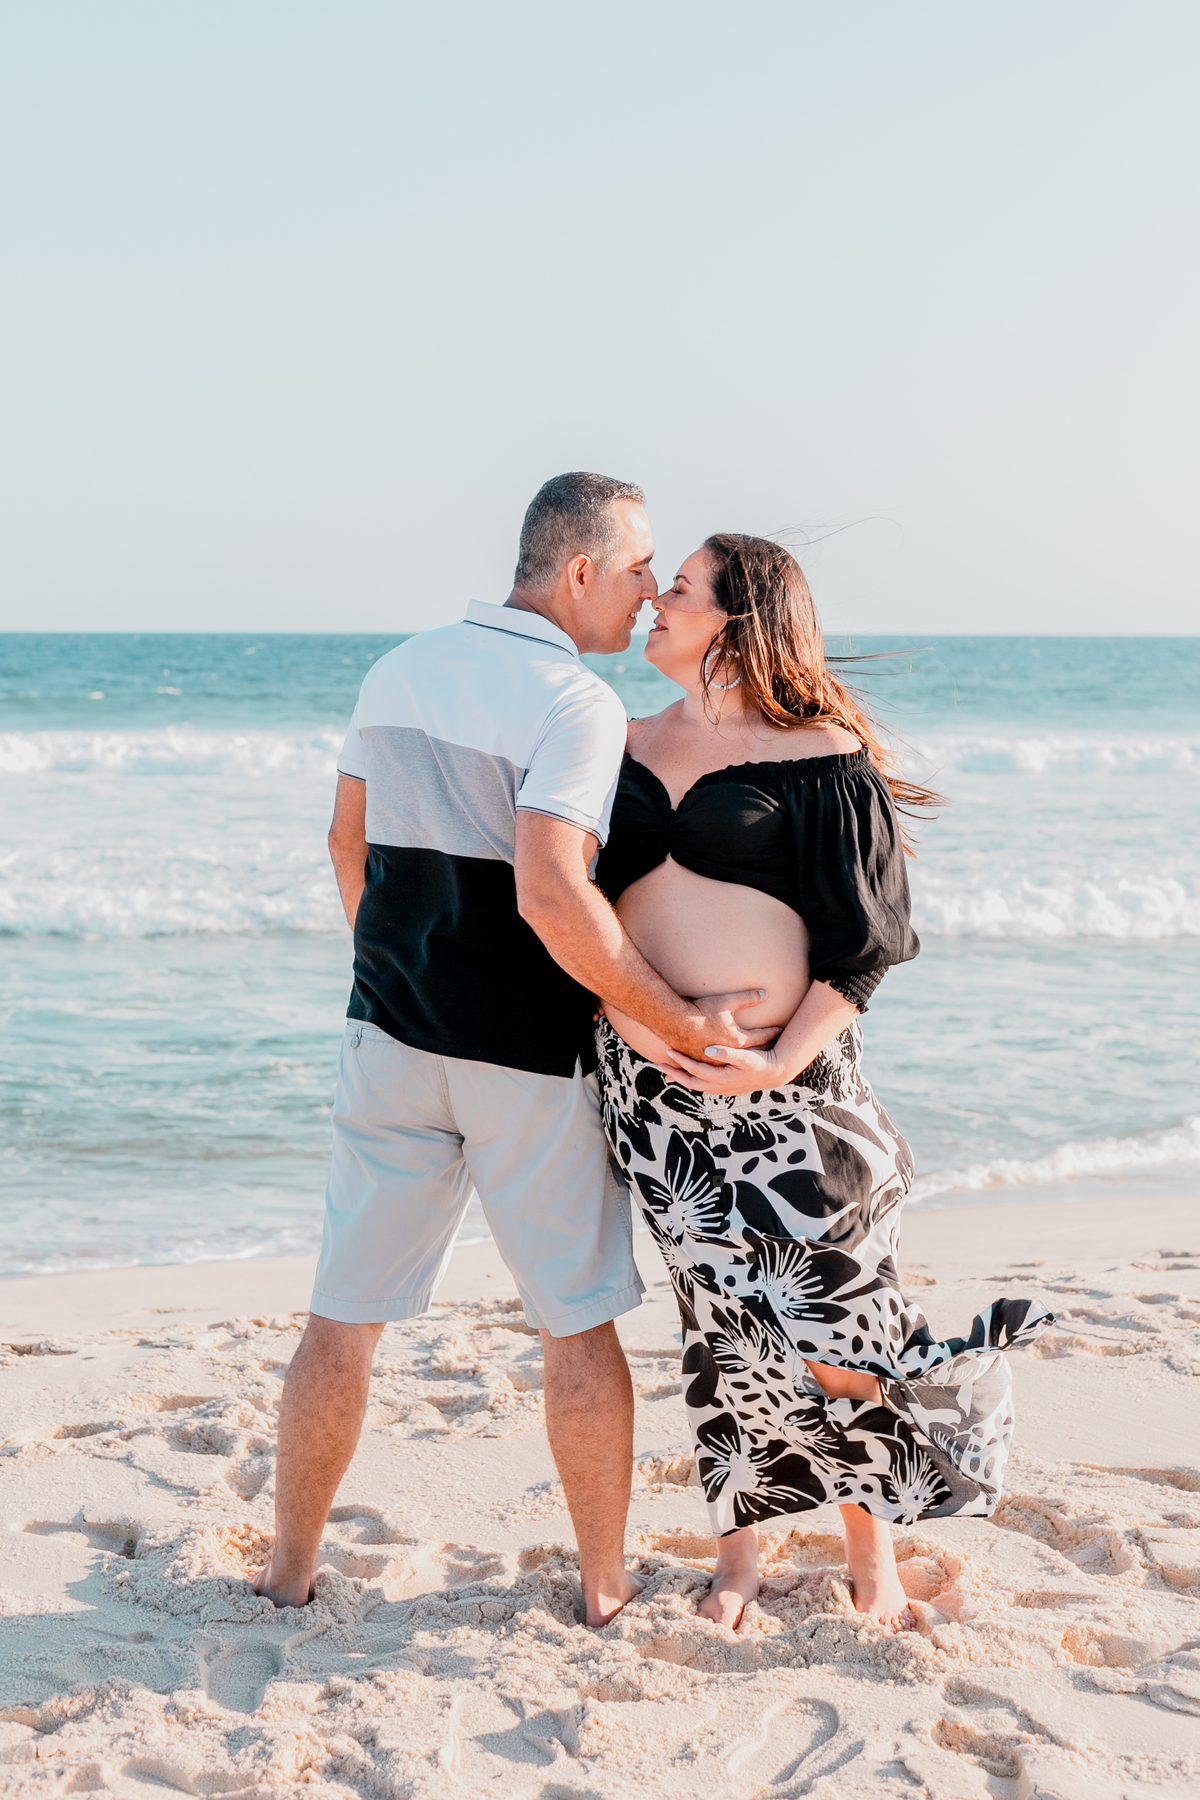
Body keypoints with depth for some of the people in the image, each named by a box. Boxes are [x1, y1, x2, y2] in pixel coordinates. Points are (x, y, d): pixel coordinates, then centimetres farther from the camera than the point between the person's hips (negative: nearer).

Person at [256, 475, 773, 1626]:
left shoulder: (399, 671, 7)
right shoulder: (578, 703, -15)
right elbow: (550, 896, -26)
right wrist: (682, 1024, -19)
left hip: (391, 1033, 6)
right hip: (526, 1057, -5)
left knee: (346, 1310, 12)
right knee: (578, 1320, 10)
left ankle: (290, 1564, 23)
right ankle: (606, 1581, 22)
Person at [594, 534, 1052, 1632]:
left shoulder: (823, 756, -5)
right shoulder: (630, 747, 10)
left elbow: (867, 938, -7)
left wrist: (783, 1063, -16)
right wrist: (631, 1018, -8)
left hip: (785, 1077, -4)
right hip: (650, 1077, 4)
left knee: (833, 1307, -1)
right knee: (725, 1324, 10)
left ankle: (872, 1547, 24)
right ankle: (740, 1544, 27)